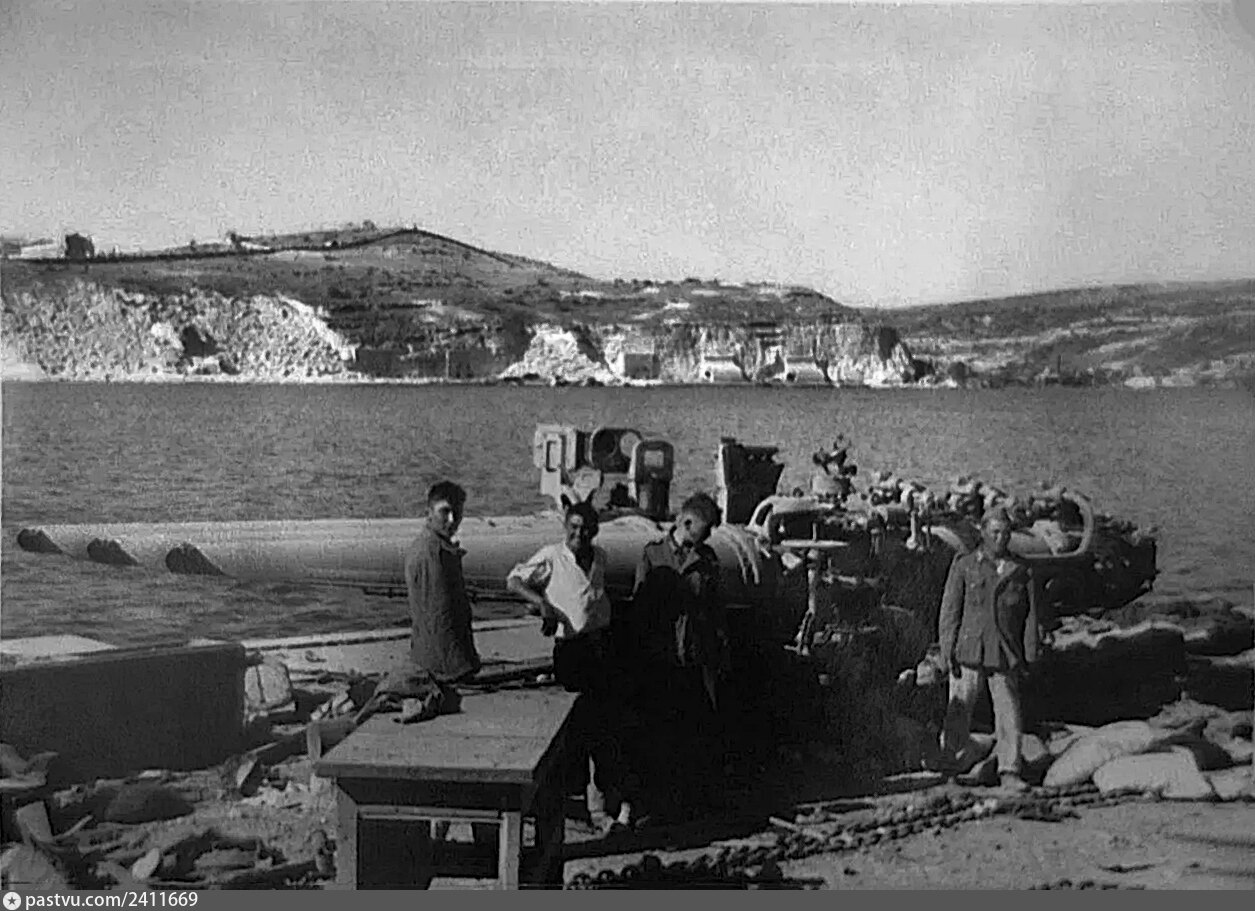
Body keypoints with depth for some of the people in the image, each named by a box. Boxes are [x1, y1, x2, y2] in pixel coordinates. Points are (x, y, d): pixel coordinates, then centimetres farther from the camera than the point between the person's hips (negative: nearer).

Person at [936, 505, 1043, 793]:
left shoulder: (1021, 571, 8)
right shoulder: (963, 566, 4)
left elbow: (1031, 616, 10)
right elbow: (950, 611, 2)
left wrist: (1030, 657, 4)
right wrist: (947, 652, -4)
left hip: (1005, 656, 1)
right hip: (968, 653, -1)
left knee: (1009, 715, -1)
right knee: (958, 713, 3)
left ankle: (1009, 772, 8)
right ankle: (949, 769, 17)